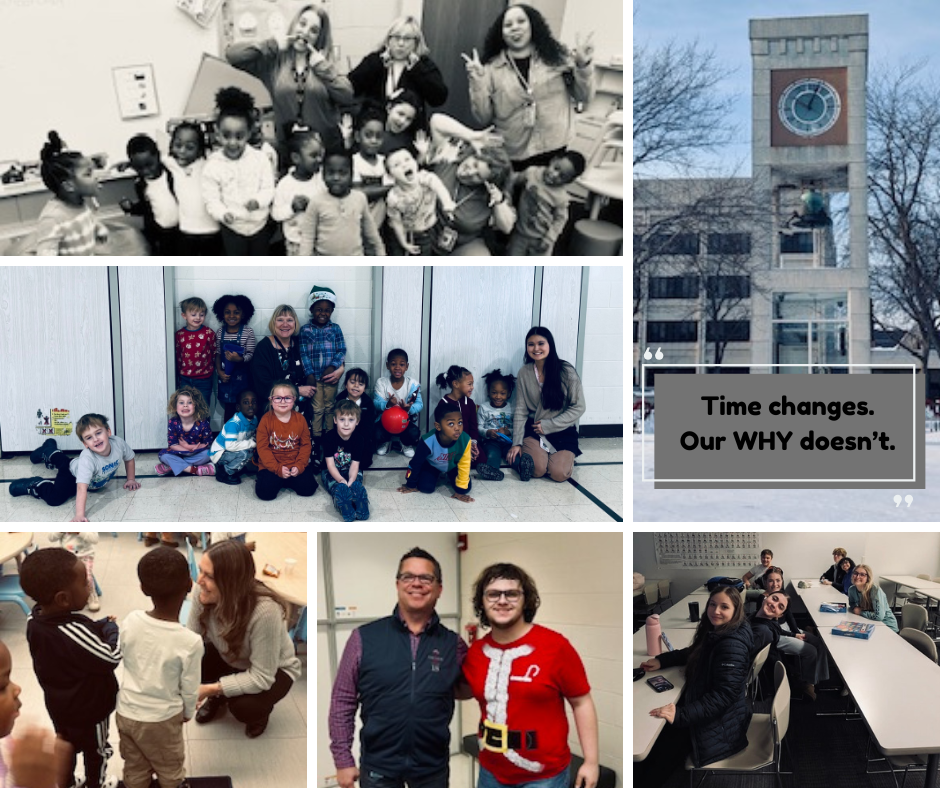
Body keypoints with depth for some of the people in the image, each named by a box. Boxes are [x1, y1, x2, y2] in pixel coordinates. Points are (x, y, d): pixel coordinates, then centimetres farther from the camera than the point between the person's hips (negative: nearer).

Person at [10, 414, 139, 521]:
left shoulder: (119, 443, -33)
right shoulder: (87, 459, -47)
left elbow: (129, 458, -8)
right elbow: (82, 489, -51)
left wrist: (131, 479, -6)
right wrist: (79, 515, -57)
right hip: (73, 474, -6)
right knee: (55, 498, -28)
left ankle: (49, 451, 65)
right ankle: (33, 485, 3)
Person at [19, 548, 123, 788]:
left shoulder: (34, 620, -15)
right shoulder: (75, 632, -39)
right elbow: (112, 658, -27)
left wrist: (98, 627, -6)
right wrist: (111, 631, -12)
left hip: (57, 703, 6)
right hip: (90, 708, -6)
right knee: (97, 750, 22)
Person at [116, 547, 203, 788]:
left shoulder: (130, 621, -17)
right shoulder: (190, 642, -28)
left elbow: (126, 662, 1)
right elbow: (190, 689, -14)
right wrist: (188, 713, 8)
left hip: (126, 712, 4)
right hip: (161, 720, -4)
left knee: (134, 768, 26)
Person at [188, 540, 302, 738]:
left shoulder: (265, 611, -41)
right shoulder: (204, 595, -27)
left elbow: (261, 677, -33)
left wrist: (212, 688, -39)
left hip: (273, 672, -4)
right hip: (230, 659, 4)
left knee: (243, 707, -30)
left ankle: (260, 711, 9)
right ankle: (218, 699, 11)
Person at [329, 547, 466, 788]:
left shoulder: (453, 644, 0)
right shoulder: (364, 637, -4)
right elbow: (343, 701, -1)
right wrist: (343, 759, -3)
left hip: (433, 767, 1)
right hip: (378, 767, -1)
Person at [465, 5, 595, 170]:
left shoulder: (556, 56, 4)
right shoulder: (492, 68, 2)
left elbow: (583, 97, 6)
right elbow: (484, 118, 0)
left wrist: (583, 65, -10)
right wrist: (477, 82, -12)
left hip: (553, 151, 1)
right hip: (510, 156, 0)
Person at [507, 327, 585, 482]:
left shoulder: (566, 372, -10)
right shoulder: (524, 373, -1)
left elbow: (578, 408, -6)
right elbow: (520, 410, 0)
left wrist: (548, 425, -11)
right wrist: (516, 443, -8)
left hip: (562, 431, 0)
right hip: (534, 430, 0)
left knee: (558, 473, -21)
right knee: (537, 469, -26)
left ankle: (565, 457, 11)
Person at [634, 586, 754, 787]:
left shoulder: (732, 645, -25)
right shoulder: (715, 632, 4)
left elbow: (725, 694, -30)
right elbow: (693, 653, 23)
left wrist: (682, 715, -36)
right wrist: (661, 660, 6)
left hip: (721, 722, -9)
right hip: (706, 710, 9)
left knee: (664, 745, -13)